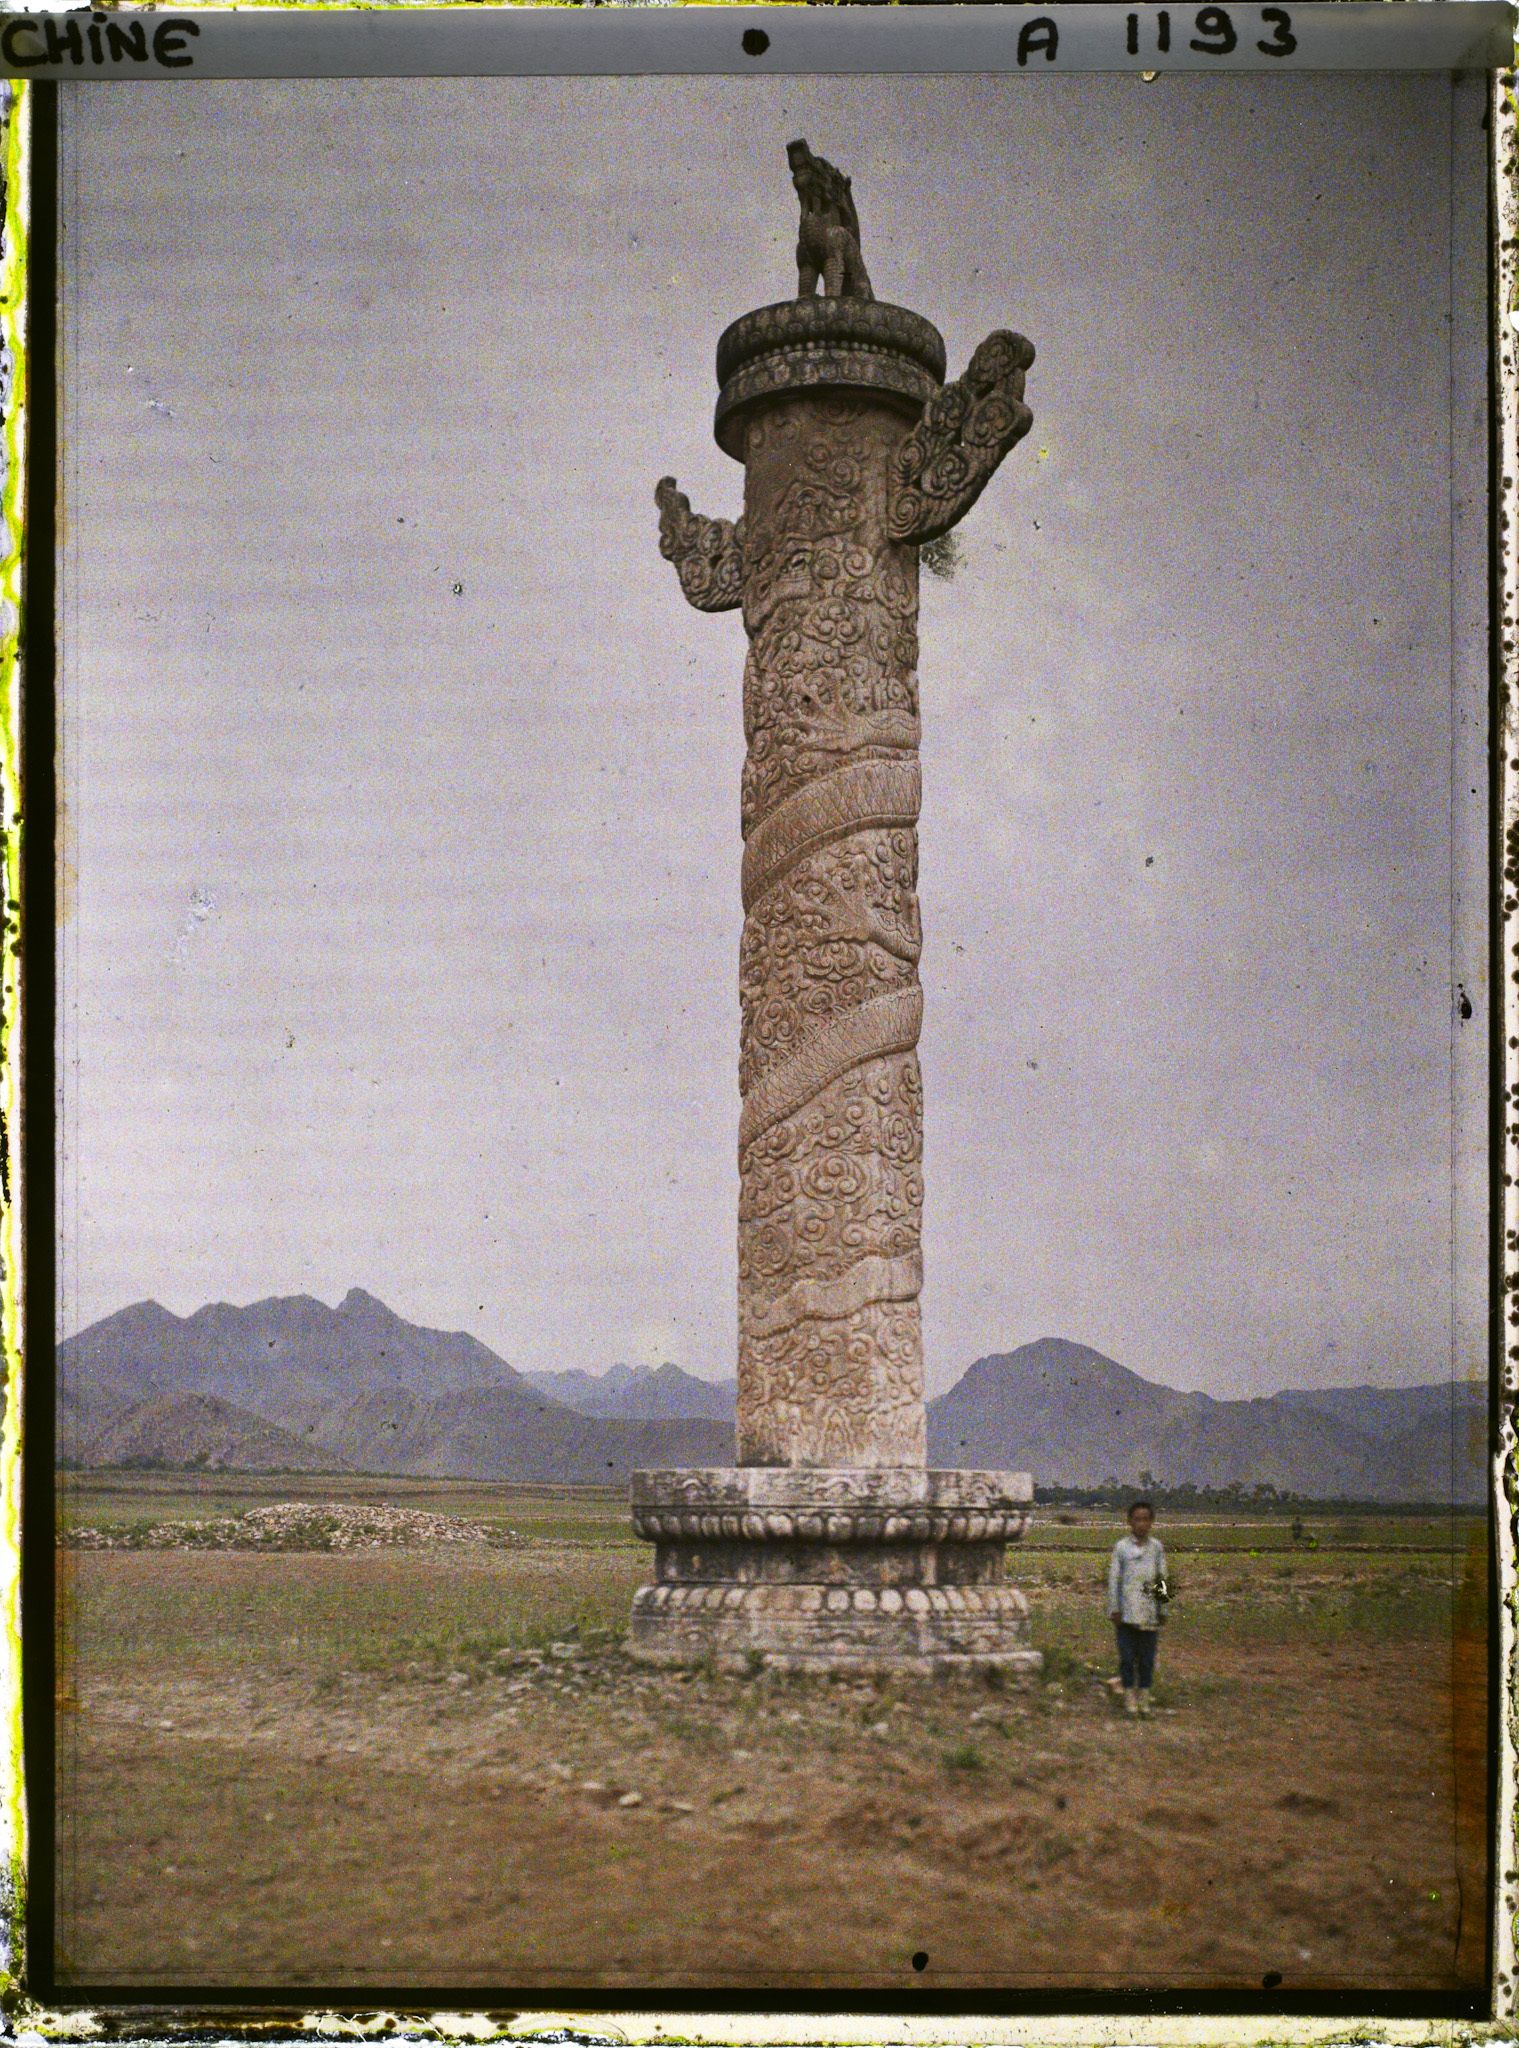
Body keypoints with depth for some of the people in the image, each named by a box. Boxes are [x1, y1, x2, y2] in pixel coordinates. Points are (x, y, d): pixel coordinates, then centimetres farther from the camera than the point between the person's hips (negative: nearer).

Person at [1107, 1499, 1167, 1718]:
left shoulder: (1156, 1547, 6)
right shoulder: (1121, 1547, 0)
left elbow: (1162, 1578, 10)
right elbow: (1113, 1579, 1)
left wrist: (1162, 1609, 8)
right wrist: (1114, 1609, -2)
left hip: (1150, 1614, 2)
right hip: (1127, 1613, -2)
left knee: (1147, 1657, 6)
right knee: (1127, 1656, 1)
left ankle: (1144, 1696, 16)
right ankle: (1129, 1695, 10)